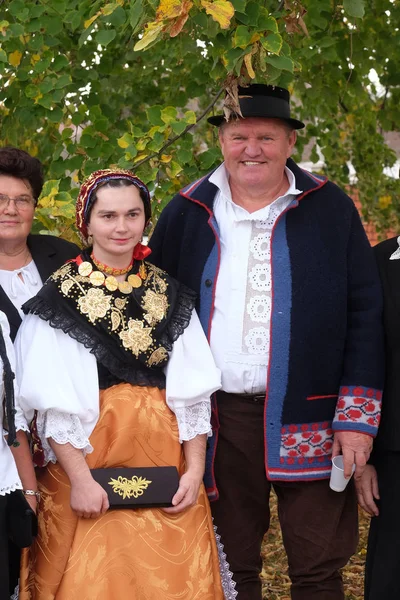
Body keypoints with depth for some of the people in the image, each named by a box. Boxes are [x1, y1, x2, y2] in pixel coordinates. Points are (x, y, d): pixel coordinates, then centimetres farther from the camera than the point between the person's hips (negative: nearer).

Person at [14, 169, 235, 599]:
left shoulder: (170, 295, 8)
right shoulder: (59, 298, -3)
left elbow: (191, 394, 6)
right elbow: (53, 405, -8)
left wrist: (195, 469, -3)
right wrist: (80, 479, -15)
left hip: (165, 466, 3)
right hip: (89, 463, -3)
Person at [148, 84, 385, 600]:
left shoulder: (331, 209, 2)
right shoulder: (186, 215, 6)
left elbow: (365, 316, 0)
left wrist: (357, 418, -6)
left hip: (310, 421, -1)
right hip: (218, 420, 2)